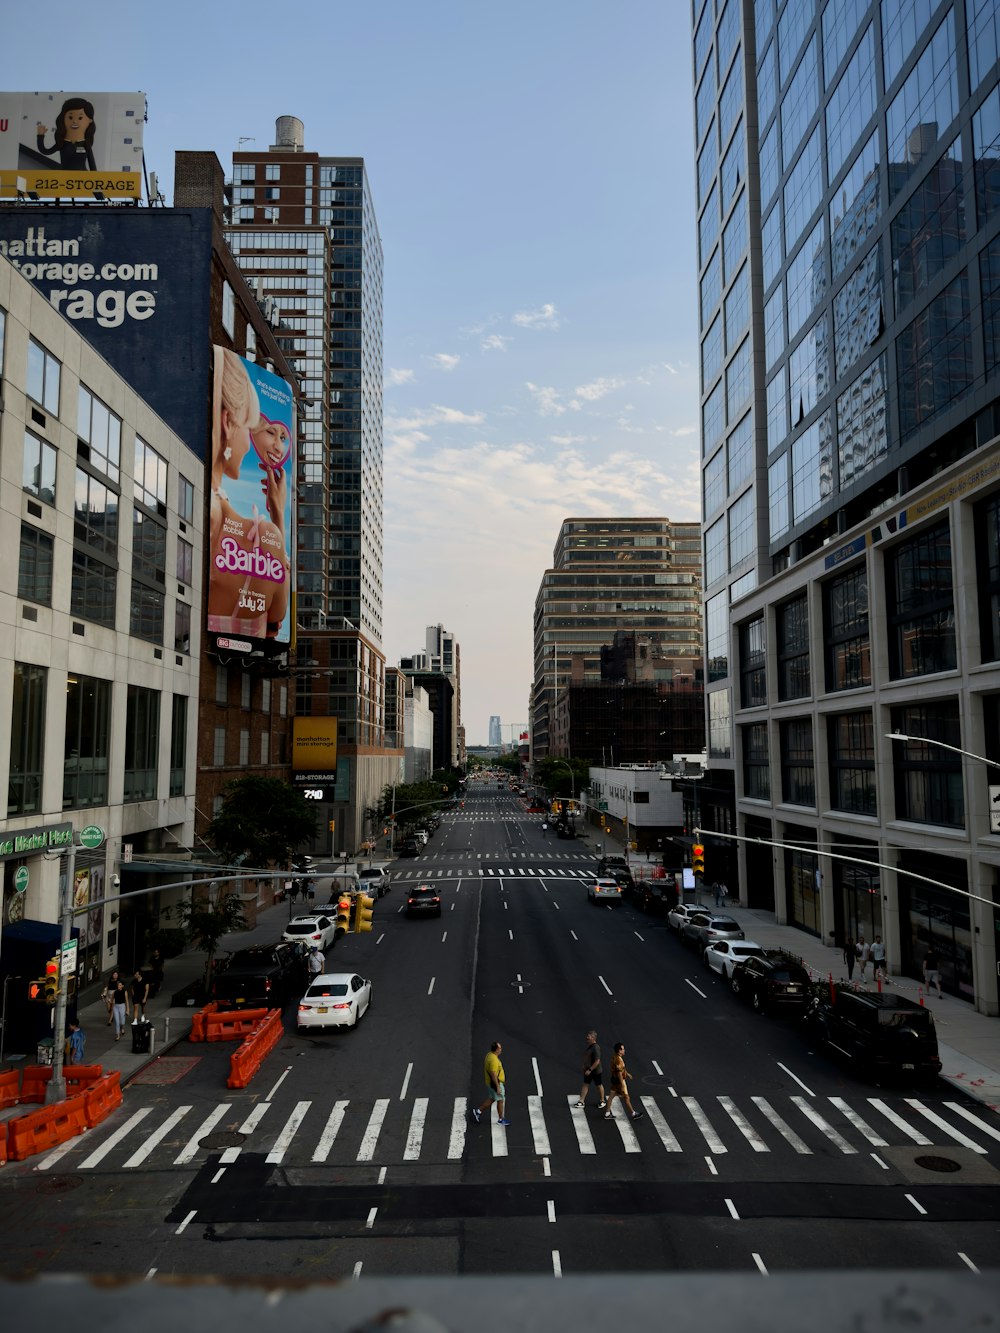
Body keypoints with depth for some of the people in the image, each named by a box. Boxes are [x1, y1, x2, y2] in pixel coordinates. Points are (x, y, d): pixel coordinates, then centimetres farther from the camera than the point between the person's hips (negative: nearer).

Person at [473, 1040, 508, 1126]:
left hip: (489, 1082, 9)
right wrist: (498, 1087, -23)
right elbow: (493, 1075, -28)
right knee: (501, 1100, 6)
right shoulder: (494, 1060, -29)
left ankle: (478, 1111, 21)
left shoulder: (489, 1055, 2)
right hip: (495, 1083, -9)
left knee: (491, 1099, 20)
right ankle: (500, 1119, 19)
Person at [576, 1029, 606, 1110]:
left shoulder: (596, 1048, -27)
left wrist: (590, 1070, -27)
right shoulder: (589, 1046, 0)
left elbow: (597, 1061, -28)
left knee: (599, 1085, 11)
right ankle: (582, 1101, 16)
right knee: (585, 1085, 10)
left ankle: (602, 1101, 30)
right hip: (588, 1070, 8)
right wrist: (585, 1066, 13)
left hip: (596, 1071, -8)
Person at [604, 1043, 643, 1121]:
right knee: (626, 1097, 5)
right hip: (619, 1081, -9)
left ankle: (607, 1114, 19)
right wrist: (622, 1085, -24)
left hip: (614, 1079, 9)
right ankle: (633, 1114, 19)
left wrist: (626, 1073, 29)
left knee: (611, 1096, 13)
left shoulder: (614, 1057, 5)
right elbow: (619, 1073, -26)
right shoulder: (619, 1059, -26)